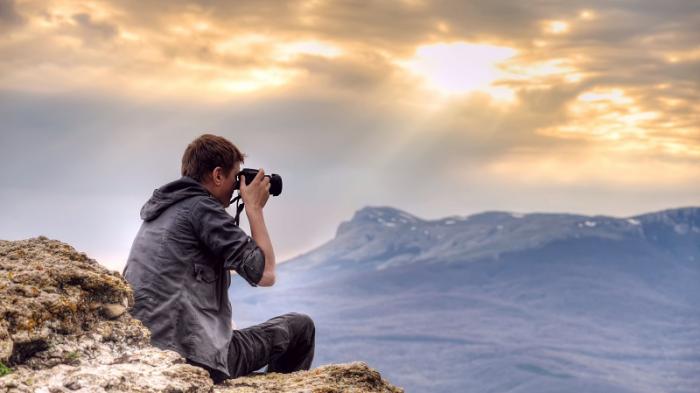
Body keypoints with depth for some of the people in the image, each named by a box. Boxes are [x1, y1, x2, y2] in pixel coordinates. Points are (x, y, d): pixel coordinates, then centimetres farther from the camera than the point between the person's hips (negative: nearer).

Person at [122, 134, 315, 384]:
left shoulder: (161, 209, 16)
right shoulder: (200, 206, -10)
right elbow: (265, 274, -11)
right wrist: (254, 208, -1)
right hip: (197, 359, -9)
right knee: (300, 327, 7)